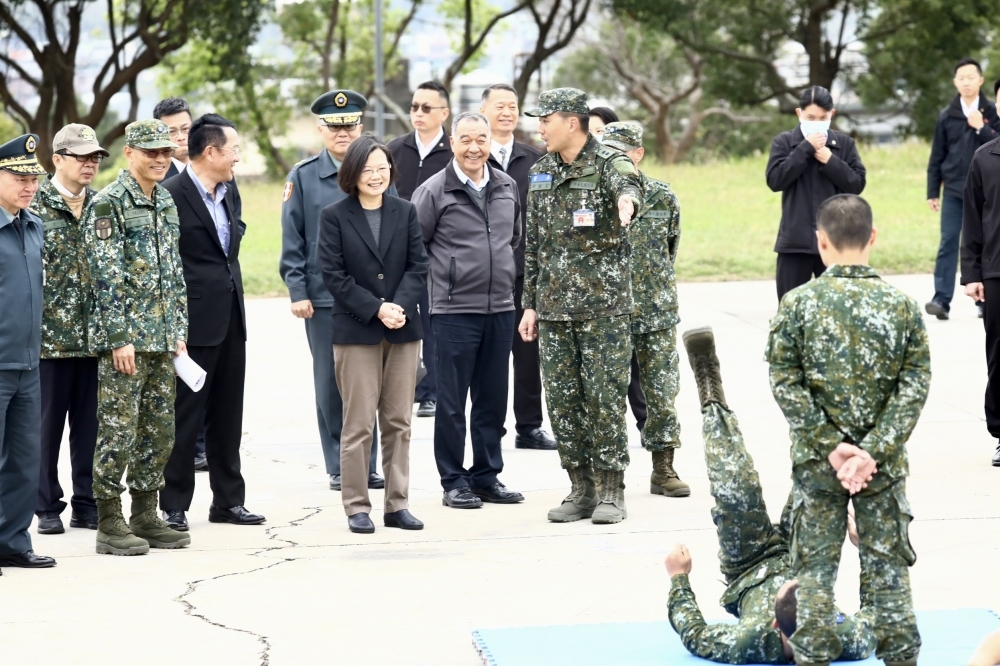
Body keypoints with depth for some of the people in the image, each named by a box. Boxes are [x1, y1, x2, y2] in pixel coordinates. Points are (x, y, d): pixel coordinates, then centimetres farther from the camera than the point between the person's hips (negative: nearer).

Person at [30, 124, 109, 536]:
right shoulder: (35, 205, -4)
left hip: (94, 335, 4)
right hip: (49, 335, -4)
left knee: (90, 423, 7)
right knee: (47, 422, 3)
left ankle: (88, 505, 15)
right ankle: (47, 507, 12)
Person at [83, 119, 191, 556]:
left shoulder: (167, 203, 14)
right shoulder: (109, 203, -10)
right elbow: (106, 276, -14)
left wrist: (179, 332, 13)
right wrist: (119, 338, -18)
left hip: (162, 339, 8)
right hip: (124, 339, -8)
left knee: (159, 429, 10)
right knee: (118, 430, -4)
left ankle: (146, 518, 18)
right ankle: (110, 525, 1)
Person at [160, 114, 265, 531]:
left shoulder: (230, 195, 13)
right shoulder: (171, 195, -13)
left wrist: (234, 301, 15)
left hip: (230, 320, 8)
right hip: (193, 323, -8)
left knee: (227, 417, 13)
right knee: (184, 416, -1)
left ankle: (229, 500, 21)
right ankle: (174, 506, 6)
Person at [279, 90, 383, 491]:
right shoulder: (303, 177, 5)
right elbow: (292, 241, 3)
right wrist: (297, 292, -4)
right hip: (323, 298, -1)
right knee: (331, 384, 3)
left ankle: (366, 464, 11)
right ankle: (338, 468, 10)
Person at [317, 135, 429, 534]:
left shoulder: (405, 212, 7)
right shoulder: (334, 216, -2)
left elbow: (418, 266, 4)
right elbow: (333, 274, -6)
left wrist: (400, 306, -12)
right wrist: (376, 309, -14)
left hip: (403, 330, 3)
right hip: (356, 332, -3)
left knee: (398, 422, 6)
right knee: (358, 424, -2)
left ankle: (397, 504, 12)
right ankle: (357, 507, 4)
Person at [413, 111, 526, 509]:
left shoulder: (507, 187, 9)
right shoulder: (434, 191, -7)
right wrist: (443, 274, -1)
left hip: (500, 308, 5)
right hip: (454, 309, -5)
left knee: (493, 399, 10)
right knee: (451, 401, 0)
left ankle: (487, 476, 19)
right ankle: (454, 482, 8)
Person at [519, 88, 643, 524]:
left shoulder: (608, 164, -7)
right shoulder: (541, 174, 12)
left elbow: (627, 186, -32)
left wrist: (627, 200, -57)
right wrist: (530, 304, 15)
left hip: (603, 306, -6)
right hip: (554, 308, 6)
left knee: (605, 397, -4)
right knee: (562, 400, 6)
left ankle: (611, 492, 3)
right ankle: (581, 490, 15)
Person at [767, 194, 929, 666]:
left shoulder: (797, 304, -8)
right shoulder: (902, 306, -5)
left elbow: (786, 385, -10)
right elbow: (914, 387, -9)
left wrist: (831, 446, -10)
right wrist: (874, 450, -12)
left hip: (816, 464, -1)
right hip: (884, 465, 1)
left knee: (816, 565, 9)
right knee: (887, 565, 10)